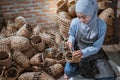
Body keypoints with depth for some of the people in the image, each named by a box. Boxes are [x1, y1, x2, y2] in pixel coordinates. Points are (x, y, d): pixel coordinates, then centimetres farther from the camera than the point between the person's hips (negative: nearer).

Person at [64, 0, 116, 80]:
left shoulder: (101, 25, -19)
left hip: (94, 53, 0)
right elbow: (72, 36, 1)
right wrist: (70, 42, -23)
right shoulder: (75, 22, -16)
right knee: (69, 71, -28)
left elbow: (96, 47, -16)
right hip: (77, 51, 0)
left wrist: (83, 52, -33)